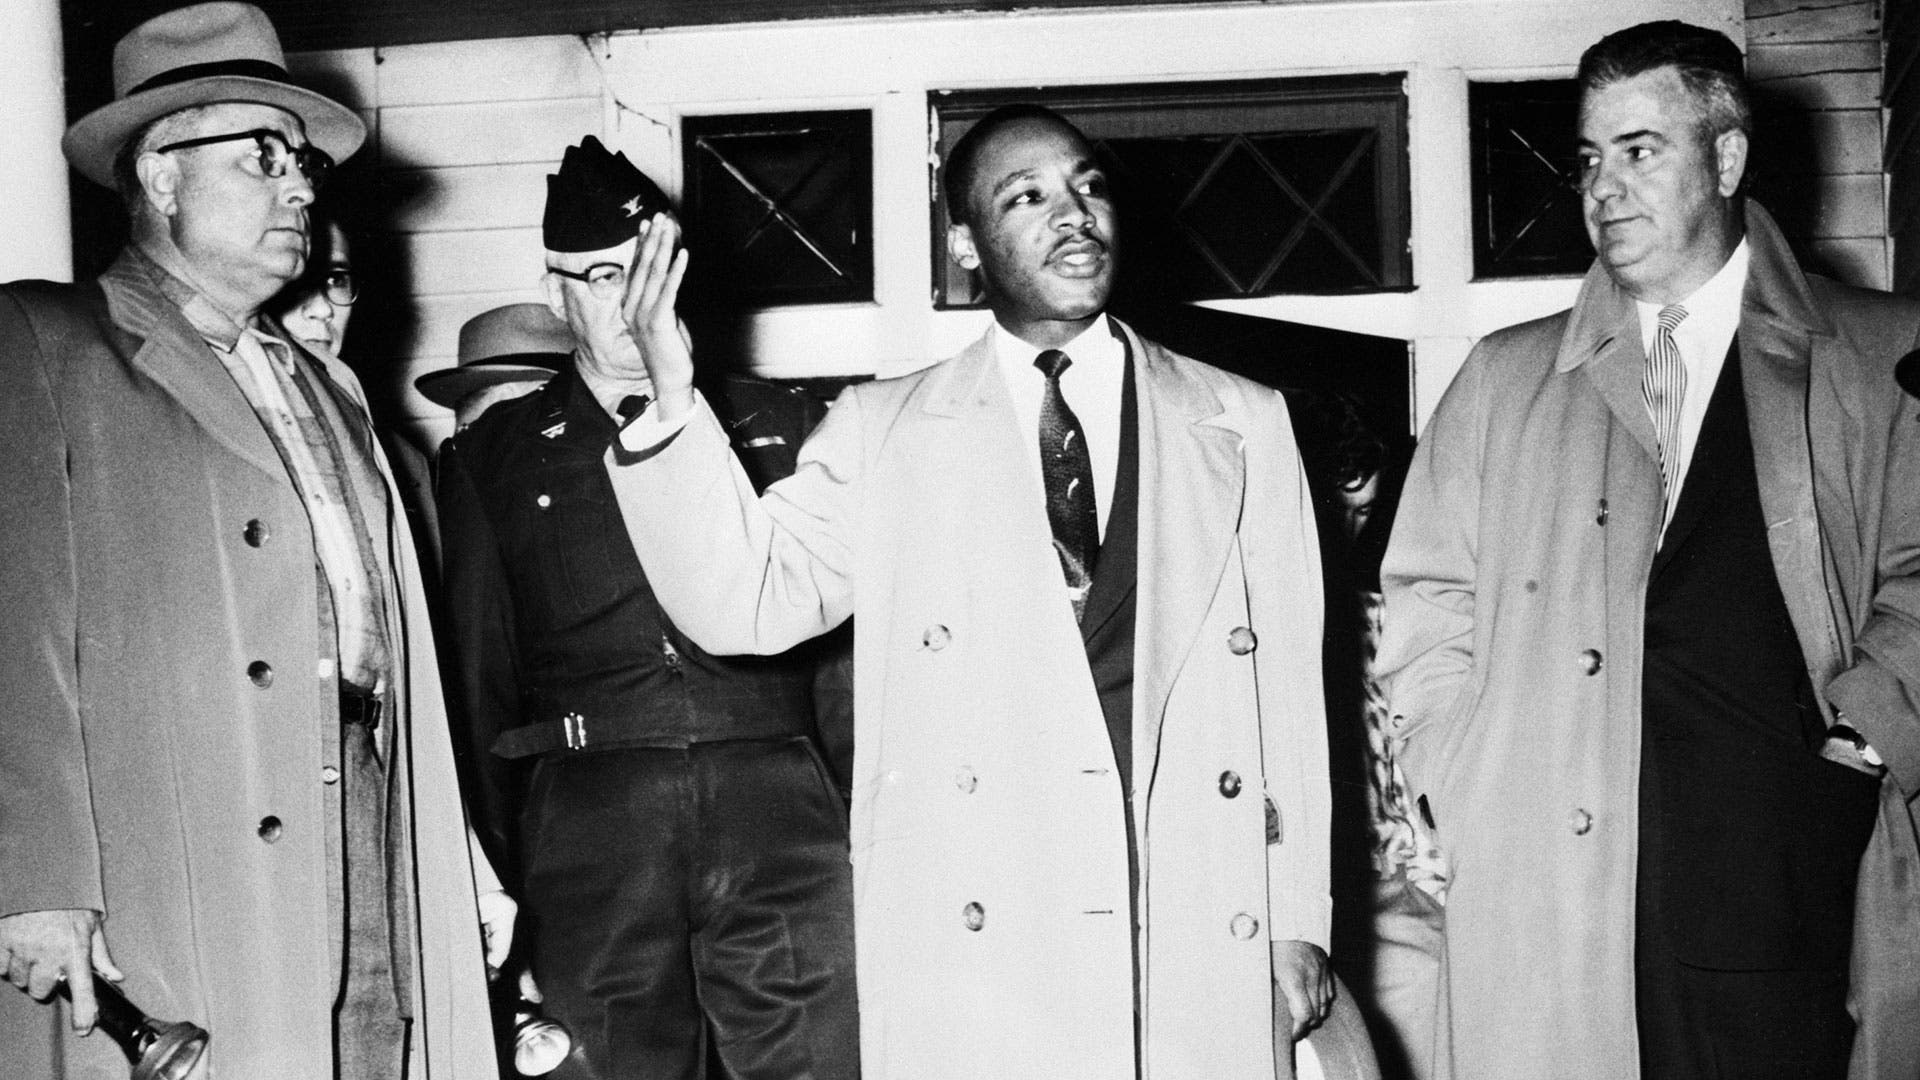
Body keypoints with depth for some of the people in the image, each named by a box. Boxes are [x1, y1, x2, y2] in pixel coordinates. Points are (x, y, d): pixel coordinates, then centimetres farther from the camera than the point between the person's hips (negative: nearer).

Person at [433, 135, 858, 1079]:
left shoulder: (773, 430, 15)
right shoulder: (490, 458, 13)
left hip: (782, 818, 1)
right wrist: (492, 886, 8)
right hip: (589, 829, 0)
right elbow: (479, 683, 11)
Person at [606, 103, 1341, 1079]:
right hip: (973, 953, -1)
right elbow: (741, 602, -1)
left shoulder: (1243, 425, 10)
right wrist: (673, 402, -14)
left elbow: (1287, 679, 8)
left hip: (1205, 955, 1)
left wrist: (1298, 924, 5)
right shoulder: (884, 432, 8)